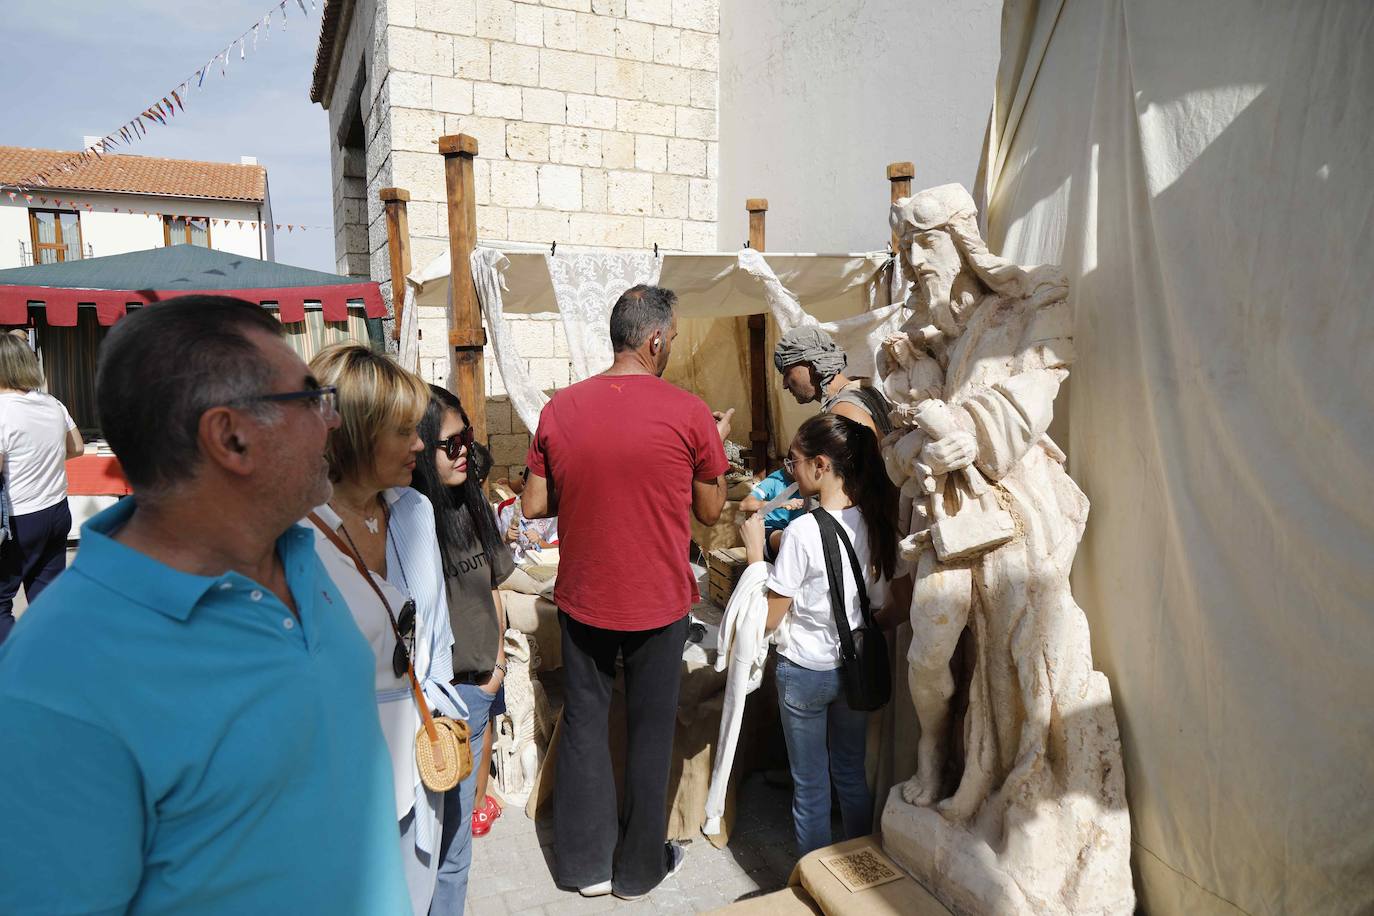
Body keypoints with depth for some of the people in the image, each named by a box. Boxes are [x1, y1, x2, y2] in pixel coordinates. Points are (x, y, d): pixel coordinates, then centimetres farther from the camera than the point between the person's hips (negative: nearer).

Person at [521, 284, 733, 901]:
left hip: (582, 598, 3)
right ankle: (640, 866, 32)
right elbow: (710, 510, -4)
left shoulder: (560, 408, -6)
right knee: (650, 731, 15)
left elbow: (533, 505, -1)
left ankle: (586, 861, 32)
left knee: (584, 722, 18)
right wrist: (718, 442, 11)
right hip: (658, 602, -2)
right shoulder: (689, 413, -14)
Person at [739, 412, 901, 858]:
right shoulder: (875, 521, -7)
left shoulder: (804, 531, -25)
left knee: (810, 785, 12)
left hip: (805, 673, -6)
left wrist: (755, 550, -12)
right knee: (852, 774, 23)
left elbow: (769, 618, -18)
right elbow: (881, 603, 5)